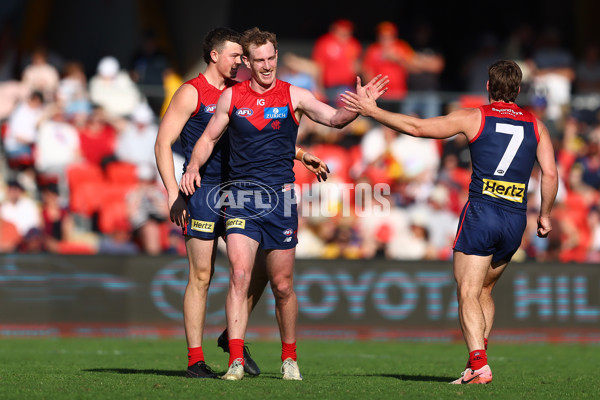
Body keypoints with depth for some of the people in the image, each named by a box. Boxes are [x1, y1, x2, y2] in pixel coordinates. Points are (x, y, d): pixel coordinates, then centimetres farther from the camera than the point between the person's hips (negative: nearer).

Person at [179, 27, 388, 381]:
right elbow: (209, 137, 14)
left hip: (281, 195, 0)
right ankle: (236, 361, -15)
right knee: (240, 275, -15)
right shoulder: (232, 96, 6)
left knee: (282, 285, 6)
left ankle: (289, 358, 24)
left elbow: (335, 118, -4)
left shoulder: (293, 96, 3)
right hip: (241, 195, 0)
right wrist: (194, 168, -2)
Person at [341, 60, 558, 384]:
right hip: (516, 221, 4)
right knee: (484, 290, 20)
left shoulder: (474, 117, 0)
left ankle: (479, 364, -23)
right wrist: (545, 215, 18)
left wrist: (372, 111, 7)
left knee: (468, 294, -5)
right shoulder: (535, 125, 9)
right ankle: (477, 363, 13)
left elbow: (417, 128, -1)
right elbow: (550, 174, 4)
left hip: (480, 214, -4)